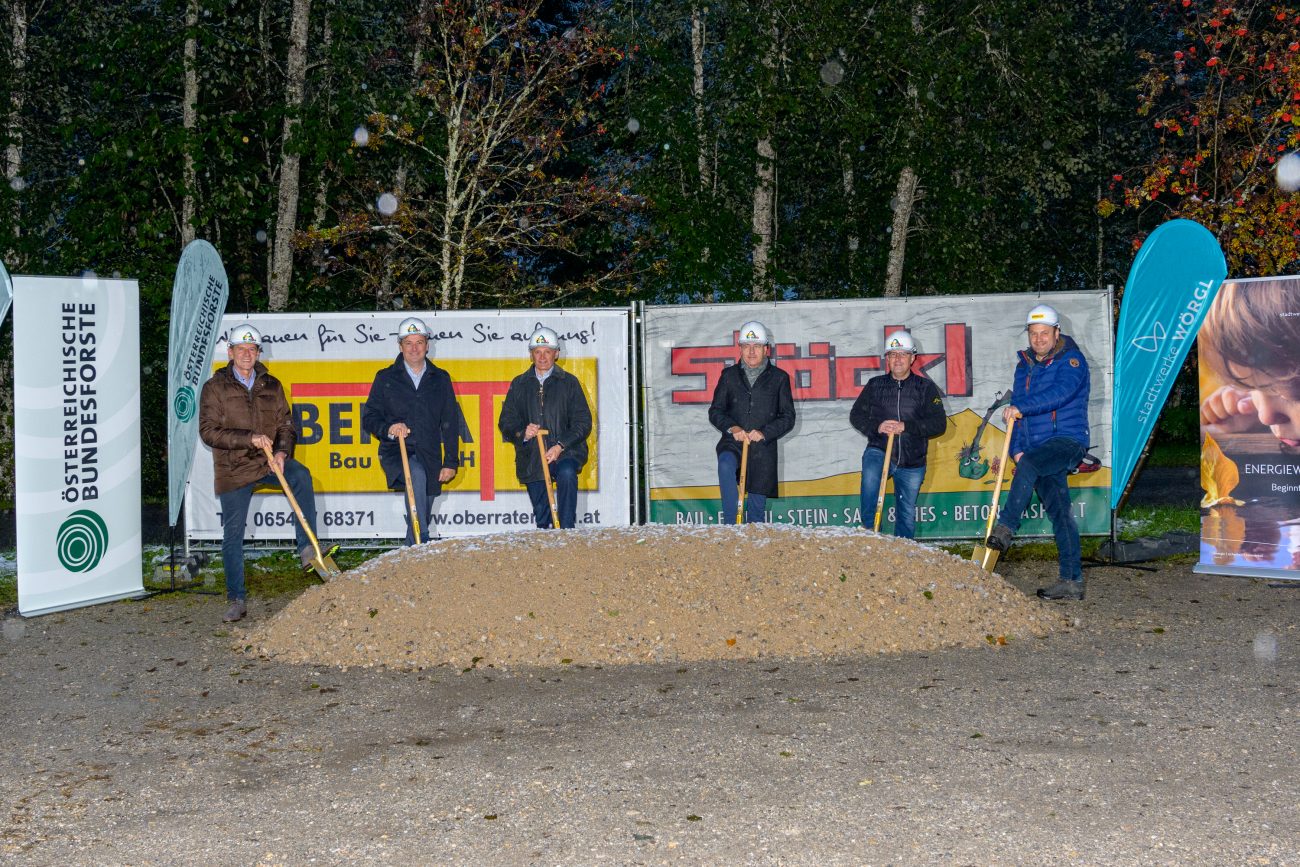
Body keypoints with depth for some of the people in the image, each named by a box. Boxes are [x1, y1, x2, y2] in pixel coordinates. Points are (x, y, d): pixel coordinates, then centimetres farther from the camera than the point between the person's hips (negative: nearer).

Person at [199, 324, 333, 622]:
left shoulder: (271, 386, 10)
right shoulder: (215, 387, 0)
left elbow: (285, 426, 9)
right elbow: (208, 431, -9)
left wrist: (282, 452, -12)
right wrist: (250, 438, -19)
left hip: (268, 462, 2)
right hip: (233, 469, -2)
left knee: (301, 475, -29)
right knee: (233, 534, 0)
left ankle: (307, 549, -31)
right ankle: (237, 600, 11)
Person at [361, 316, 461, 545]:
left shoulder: (440, 379, 12)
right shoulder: (386, 378, 9)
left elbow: (450, 423, 10)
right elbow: (369, 417, 7)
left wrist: (451, 463, 2)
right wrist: (388, 429, -15)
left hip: (429, 457, 3)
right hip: (396, 453, -3)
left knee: (422, 518, 5)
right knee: (416, 474, -35)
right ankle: (422, 543, -36)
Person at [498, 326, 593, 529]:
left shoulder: (569, 382, 7)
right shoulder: (519, 384, 13)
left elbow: (583, 422, 1)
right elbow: (505, 422, 11)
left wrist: (560, 446, -14)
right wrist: (522, 433, -12)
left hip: (564, 453, -3)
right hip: (531, 459, 3)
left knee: (567, 474, -35)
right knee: (541, 519, 3)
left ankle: (567, 531, -31)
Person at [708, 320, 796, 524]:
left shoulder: (779, 378, 7)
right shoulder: (730, 376, 10)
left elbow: (788, 417, 6)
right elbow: (715, 411, 9)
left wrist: (765, 433, -11)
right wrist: (732, 427, -11)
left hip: (763, 450, 0)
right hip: (732, 444, 0)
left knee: (757, 506, 4)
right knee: (726, 467, -33)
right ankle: (731, 527, -34)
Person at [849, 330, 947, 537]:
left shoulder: (925, 387, 3)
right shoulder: (875, 385, 7)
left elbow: (939, 424, -6)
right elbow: (856, 415, 6)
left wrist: (905, 426, -19)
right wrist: (877, 427, -14)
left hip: (912, 461, 1)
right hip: (879, 451, -1)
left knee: (907, 513, 8)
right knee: (870, 476, -32)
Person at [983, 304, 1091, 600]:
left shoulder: (1071, 360, -4)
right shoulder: (1025, 365, 16)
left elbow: (1060, 393, -23)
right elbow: (1017, 409, 16)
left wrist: (1021, 406, -32)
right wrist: (1017, 449, 4)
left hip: (1067, 440, -7)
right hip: (1036, 448, 7)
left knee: (1028, 465, -33)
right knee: (1059, 513, 5)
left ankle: (1005, 530, -35)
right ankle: (1071, 581, 5)